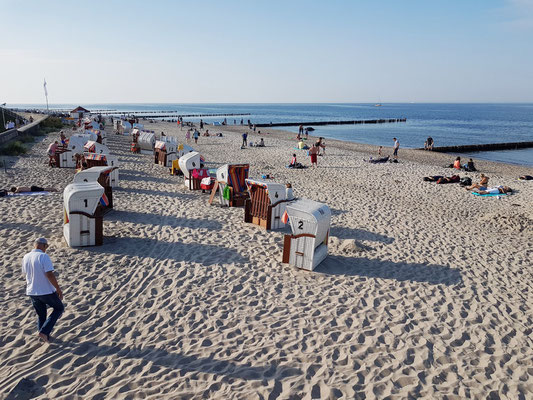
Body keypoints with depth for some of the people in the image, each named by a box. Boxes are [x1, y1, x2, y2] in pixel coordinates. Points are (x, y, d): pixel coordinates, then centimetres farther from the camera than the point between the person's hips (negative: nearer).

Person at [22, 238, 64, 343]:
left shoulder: (26, 257, 3)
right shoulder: (44, 256, -19)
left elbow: (26, 274, 15)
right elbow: (50, 275, -23)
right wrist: (58, 289, -15)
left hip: (32, 292, 7)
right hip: (46, 291, -6)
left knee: (41, 315, 21)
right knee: (59, 308, 14)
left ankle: (45, 337, 28)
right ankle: (44, 331, 3)